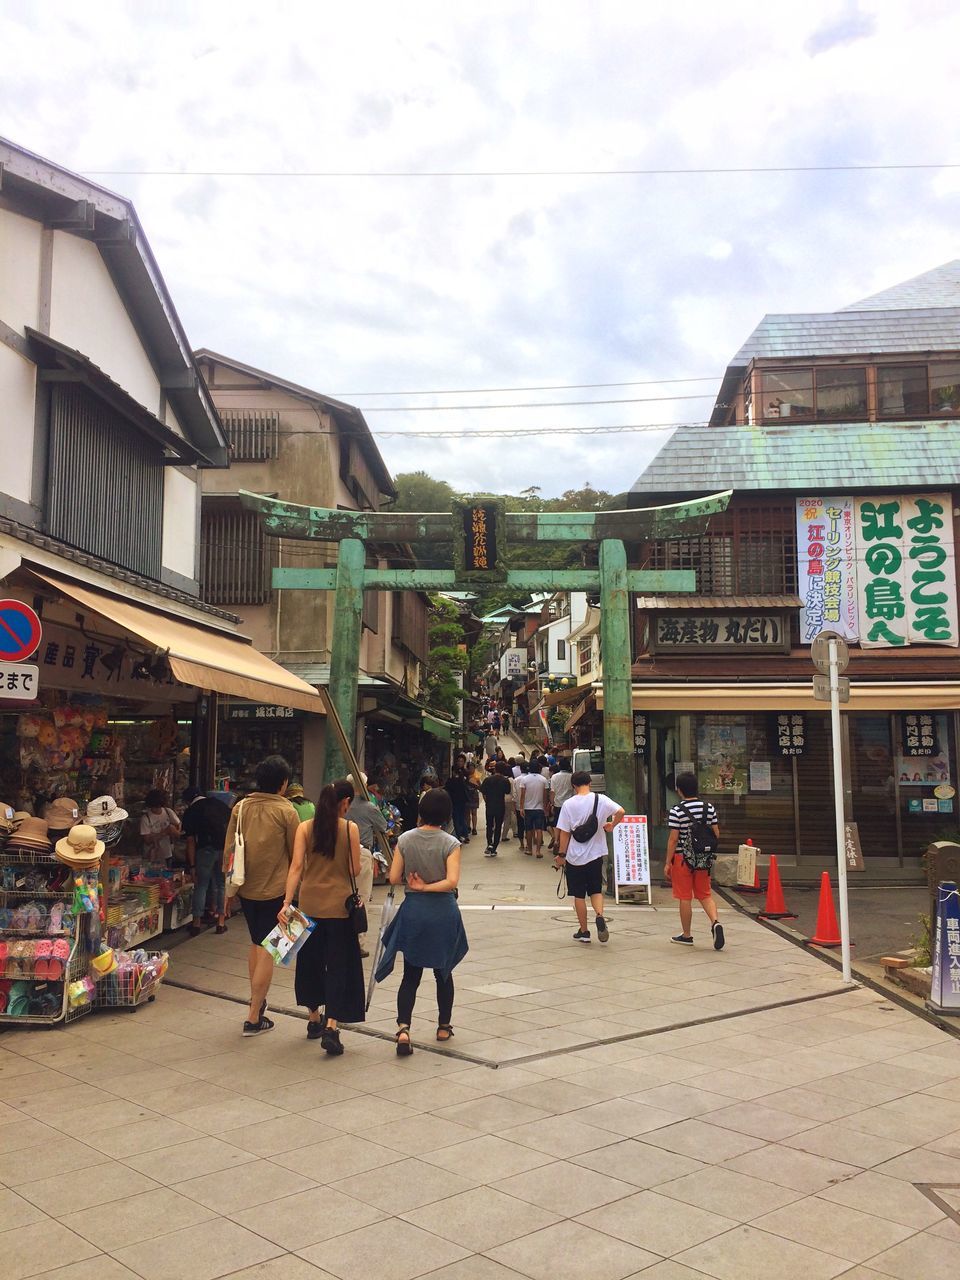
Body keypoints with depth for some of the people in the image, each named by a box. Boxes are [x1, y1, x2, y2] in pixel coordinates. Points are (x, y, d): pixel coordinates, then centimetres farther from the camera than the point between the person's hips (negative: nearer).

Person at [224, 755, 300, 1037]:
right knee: (267, 950, 2)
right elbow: (296, 854, -3)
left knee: (255, 943, 22)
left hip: (246, 887, 5)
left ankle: (257, 1001, 32)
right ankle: (254, 1017, 2)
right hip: (274, 889, -5)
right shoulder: (286, 811, -11)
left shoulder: (240, 807, 0)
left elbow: (228, 849, 4)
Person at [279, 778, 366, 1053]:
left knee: (310, 960, 19)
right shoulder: (350, 828, -7)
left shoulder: (305, 827, -1)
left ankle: (314, 1020, 32)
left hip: (309, 904, 3)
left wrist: (287, 901, -9)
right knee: (339, 964, 3)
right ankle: (331, 1027, -7)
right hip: (339, 905, -3)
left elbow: (296, 866, -8)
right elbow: (355, 871, -6)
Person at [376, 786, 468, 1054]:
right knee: (443, 971, 16)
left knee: (411, 974, 7)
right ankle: (444, 1027, 28)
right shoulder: (450, 843, -11)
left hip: (413, 911, 1)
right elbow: (452, 881, -21)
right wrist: (427, 886, -9)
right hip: (443, 911, -1)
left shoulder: (405, 840, -4)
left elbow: (394, 878, -3)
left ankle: (403, 1028, -11)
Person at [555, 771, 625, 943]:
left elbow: (564, 832, -8)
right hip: (595, 854, 2)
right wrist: (611, 825, 2)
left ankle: (583, 932, 16)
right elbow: (620, 812, -17)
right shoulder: (600, 799, -6)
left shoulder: (569, 804, -9)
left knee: (579, 895, 10)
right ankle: (600, 916, -11)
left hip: (575, 857, -2)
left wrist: (561, 855, 2)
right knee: (596, 890, 16)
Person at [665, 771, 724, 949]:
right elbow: (716, 834, 3)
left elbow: (673, 838, -14)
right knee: (705, 894, 14)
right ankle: (715, 922, -10)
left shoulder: (677, 811, -14)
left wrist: (668, 863, -7)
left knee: (685, 898, 6)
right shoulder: (709, 807, 0)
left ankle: (686, 935, 17)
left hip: (682, 857, -4)